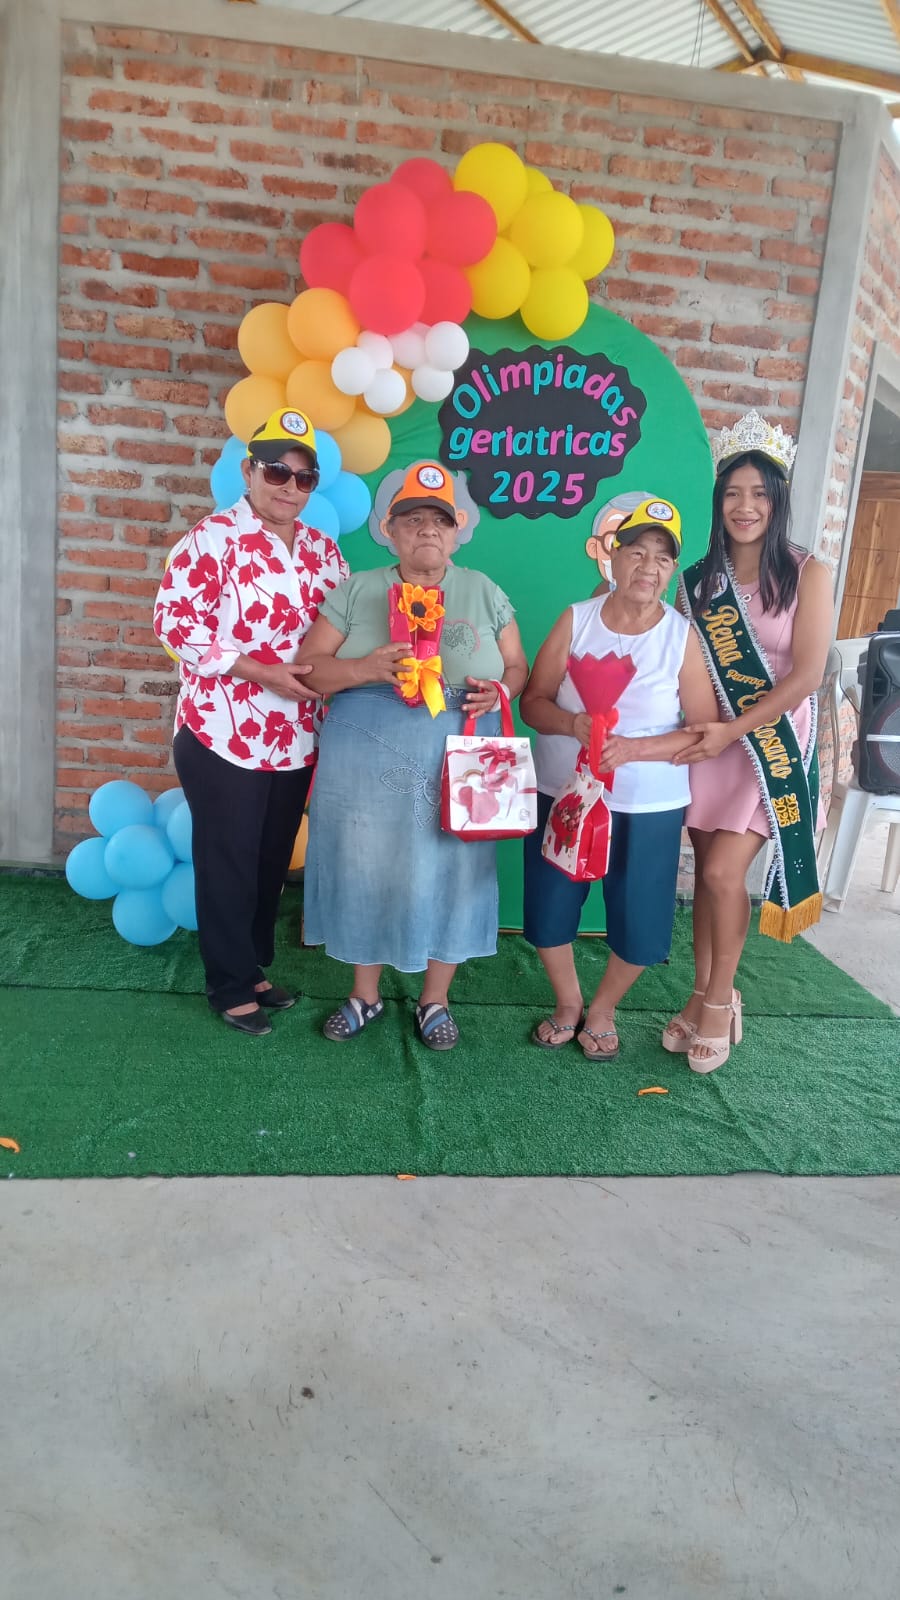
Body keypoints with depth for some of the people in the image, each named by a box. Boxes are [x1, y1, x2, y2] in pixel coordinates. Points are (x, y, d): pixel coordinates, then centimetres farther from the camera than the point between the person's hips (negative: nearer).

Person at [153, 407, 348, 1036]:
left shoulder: (323, 549, 8)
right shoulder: (214, 537, -10)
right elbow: (175, 619, -15)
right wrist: (260, 672, -21)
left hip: (297, 740, 6)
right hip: (224, 735, -6)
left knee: (274, 861, 16)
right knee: (228, 863, 6)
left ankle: (253, 968, 35)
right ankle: (231, 987, 23)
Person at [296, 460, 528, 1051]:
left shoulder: (484, 593, 7)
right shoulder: (357, 591, 3)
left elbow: (518, 666, 10)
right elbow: (308, 667, -1)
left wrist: (499, 691, -14)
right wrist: (366, 668, -20)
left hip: (456, 771, 1)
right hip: (367, 767, 0)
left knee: (447, 874, 7)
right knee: (365, 872, 8)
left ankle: (436, 1000, 27)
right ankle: (365, 994, 30)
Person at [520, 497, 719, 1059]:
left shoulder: (684, 637, -8)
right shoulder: (576, 620, -4)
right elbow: (533, 701, -3)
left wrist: (635, 748, -23)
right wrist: (572, 724, -24)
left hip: (648, 808, -1)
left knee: (638, 924, 7)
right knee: (550, 911, 11)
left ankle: (603, 1010, 37)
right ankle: (569, 1004, 38)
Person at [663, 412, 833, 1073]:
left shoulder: (806, 574, -5)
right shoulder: (698, 580, 5)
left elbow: (806, 675, -12)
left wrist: (732, 730, -18)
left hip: (774, 745, -3)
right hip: (709, 744, 4)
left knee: (723, 872, -10)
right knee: (709, 873, 7)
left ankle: (720, 999, 11)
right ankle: (704, 997, 22)